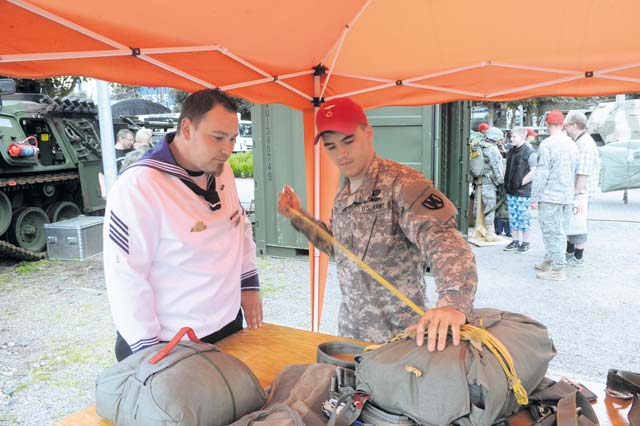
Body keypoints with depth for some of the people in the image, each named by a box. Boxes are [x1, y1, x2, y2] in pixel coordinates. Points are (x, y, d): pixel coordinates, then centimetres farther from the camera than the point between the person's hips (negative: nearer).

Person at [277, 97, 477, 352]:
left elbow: (445, 242, -34)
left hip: (396, 335, -7)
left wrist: (454, 303, -52)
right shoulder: (344, 195, 6)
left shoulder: (401, 184, -21)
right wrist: (298, 217, 9)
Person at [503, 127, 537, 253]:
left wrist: (522, 182, -15)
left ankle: (525, 243, 10)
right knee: (513, 217, 13)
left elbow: (534, 171, -15)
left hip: (523, 191, -7)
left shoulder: (530, 152, -10)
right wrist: (506, 181, 11)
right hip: (511, 191, 7)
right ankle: (515, 241, 23)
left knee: (524, 217, 0)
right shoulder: (511, 151, 13)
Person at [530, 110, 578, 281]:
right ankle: (550, 262, 27)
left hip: (550, 196, -8)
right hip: (567, 196, 8)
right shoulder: (571, 144, 10)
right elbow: (574, 172, 14)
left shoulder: (547, 144, -14)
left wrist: (535, 198, -11)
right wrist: (570, 191, 22)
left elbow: (541, 174, -16)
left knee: (553, 233, -3)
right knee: (559, 231, 15)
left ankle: (558, 270, 0)